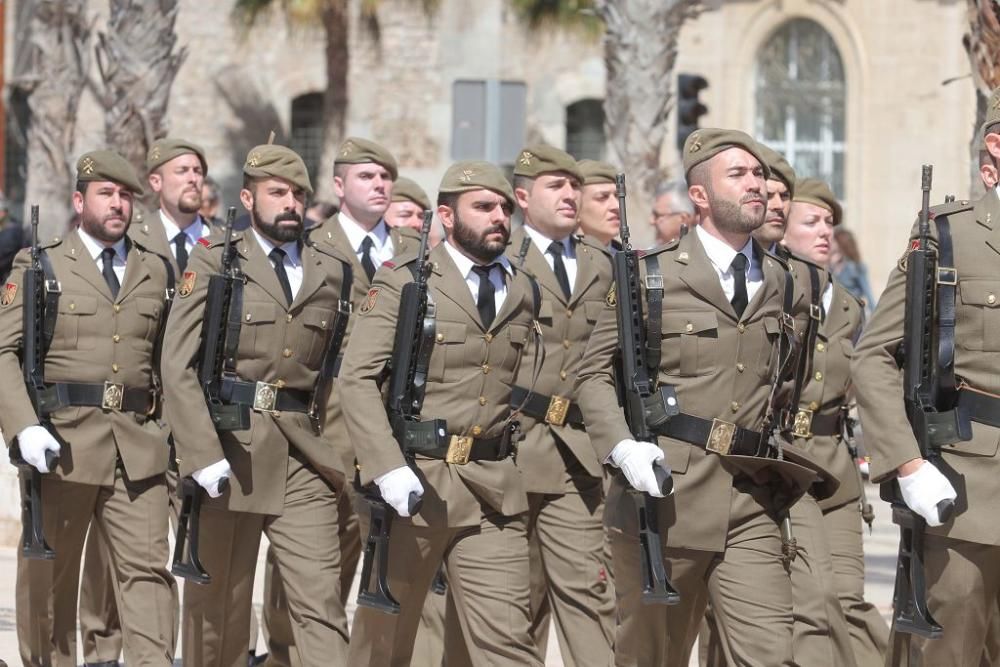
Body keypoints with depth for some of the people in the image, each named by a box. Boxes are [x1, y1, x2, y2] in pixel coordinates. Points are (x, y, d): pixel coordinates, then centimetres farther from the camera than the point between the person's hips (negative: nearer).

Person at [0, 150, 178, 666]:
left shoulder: (156, 271, 13)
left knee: (147, 570, -5)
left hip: (139, 445, 2)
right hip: (62, 441, -2)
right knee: (49, 575, 7)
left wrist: (171, 426, 8)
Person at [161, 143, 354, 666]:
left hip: (304, 459, 2)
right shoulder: (212, 262, 1)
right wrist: (203, 456, -16)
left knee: (321, 604, -7)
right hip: (228, 453, -2)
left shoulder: (331, 272, 12)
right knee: (218, 606, 7)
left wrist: (336, 450, 6)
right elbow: (179, 367, -6)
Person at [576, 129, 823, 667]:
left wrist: (785, 463, 14)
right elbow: (593, 373, 3)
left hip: (749, 503, 3)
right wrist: (622, 447, -13)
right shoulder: (651, 274, 2)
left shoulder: (780, 283, 14)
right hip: (662, 497, -3)